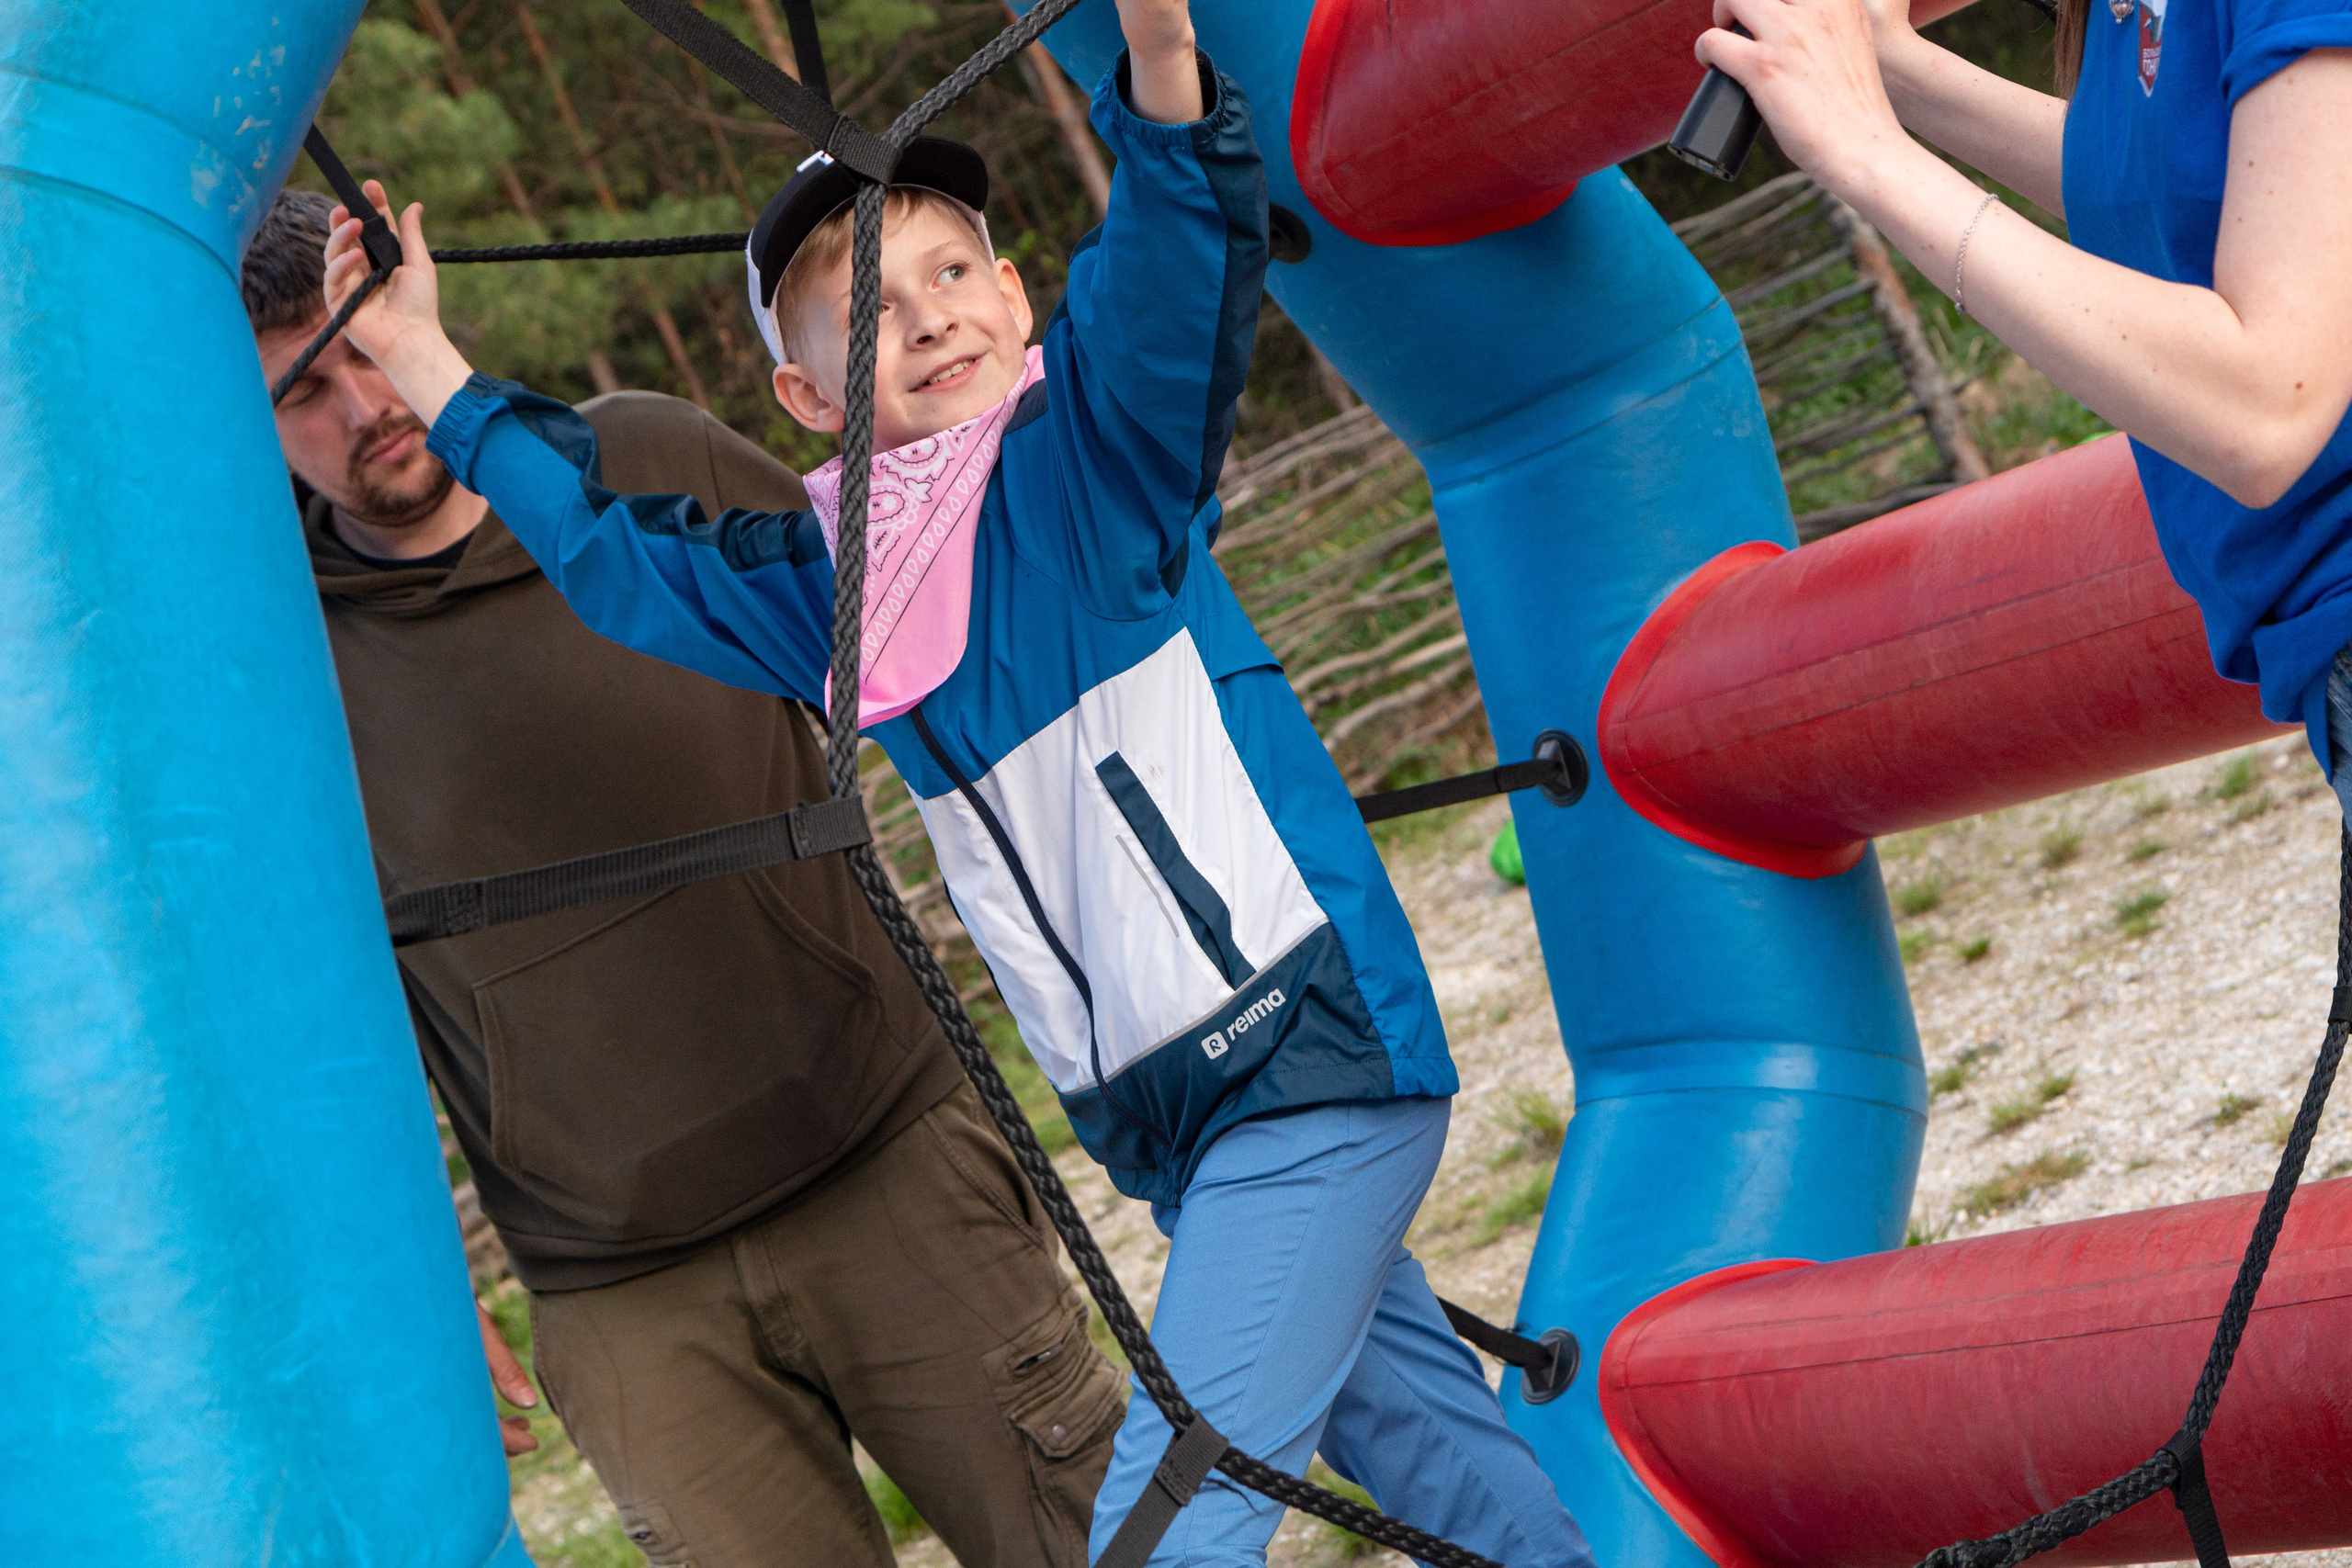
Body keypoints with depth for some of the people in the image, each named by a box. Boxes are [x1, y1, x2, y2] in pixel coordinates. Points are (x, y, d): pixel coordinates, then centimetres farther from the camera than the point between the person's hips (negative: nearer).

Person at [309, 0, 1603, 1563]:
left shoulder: (1093, 440, -6)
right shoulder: (828, 585, 11)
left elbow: (1177, 261, -24)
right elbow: (612, 548, 22)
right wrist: (429, 363, 21)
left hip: (1313, 1040, -7)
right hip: (1171, 1121, 7)